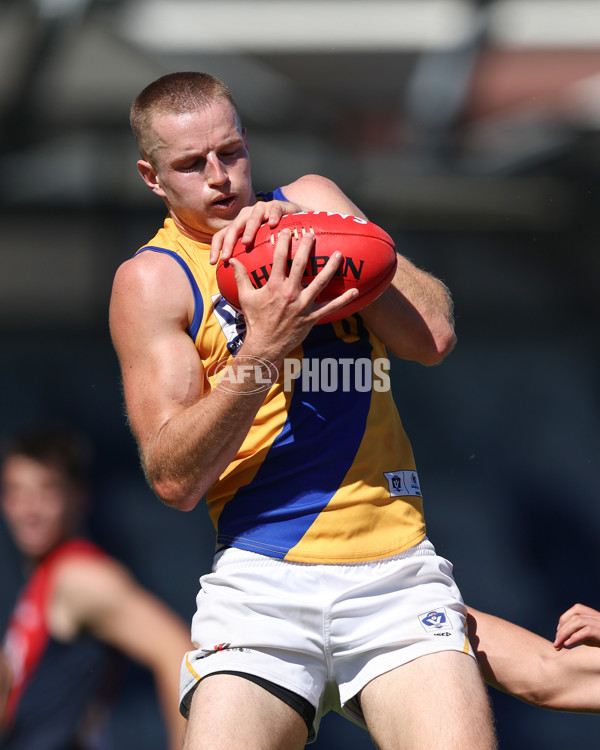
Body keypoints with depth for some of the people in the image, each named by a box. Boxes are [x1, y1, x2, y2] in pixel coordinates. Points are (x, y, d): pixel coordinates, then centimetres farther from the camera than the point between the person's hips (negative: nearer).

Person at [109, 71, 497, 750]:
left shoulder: (308, 202, 13)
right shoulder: (151, 279, 3)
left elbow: (432, 338, 1)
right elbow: (173, 479, -6)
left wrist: (314, 237, -9)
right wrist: (261, 349, -18)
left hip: (397, 566, 2)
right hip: (261, 577, -1)